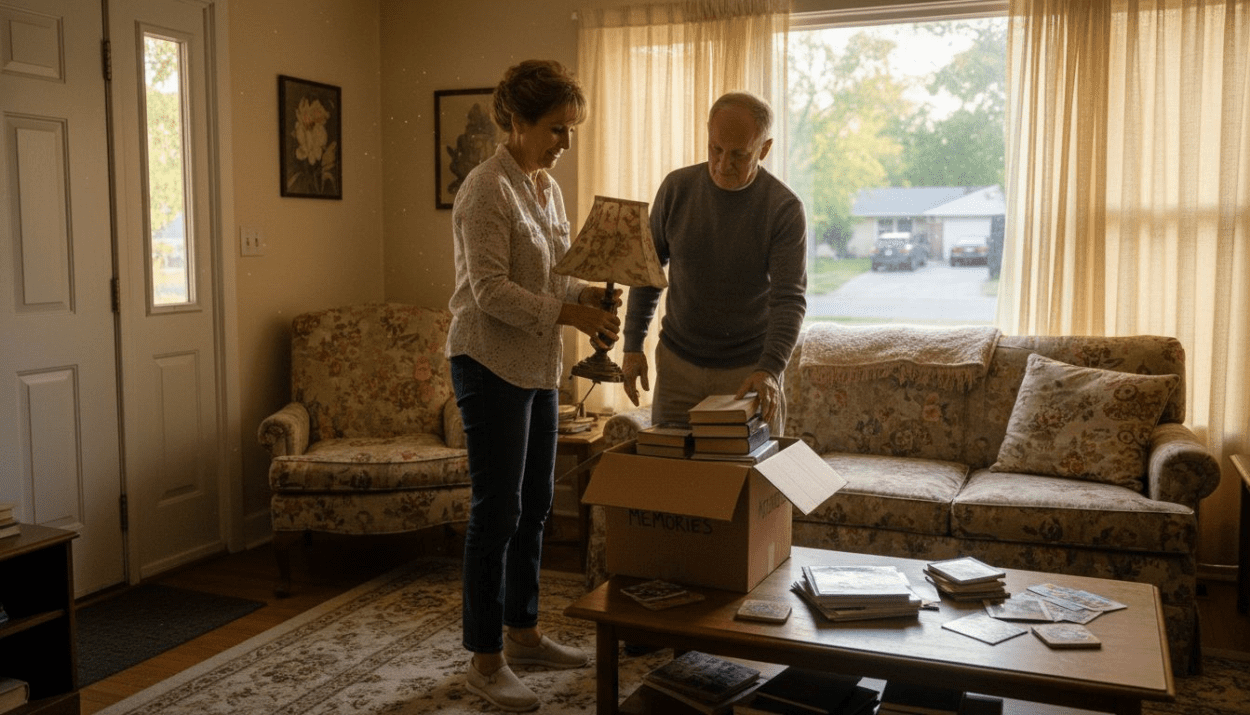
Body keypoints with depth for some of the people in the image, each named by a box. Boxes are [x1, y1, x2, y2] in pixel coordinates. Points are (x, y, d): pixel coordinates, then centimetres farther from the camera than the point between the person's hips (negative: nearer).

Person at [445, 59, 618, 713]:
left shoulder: (548, 188, 13)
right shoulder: (487, 189, -14)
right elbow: (491, 291, -20)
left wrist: (586, 294, -1)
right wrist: (569, 314, -21)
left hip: (538, 366, 9)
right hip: (491, 364, -9)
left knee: (535, 506, 14)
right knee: (497, 511, -3)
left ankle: (523, 635, 29)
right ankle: (485, 661, 10)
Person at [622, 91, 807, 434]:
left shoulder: (785, 208, -12)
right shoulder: (676, 188, -3)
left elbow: (789, 299, -17)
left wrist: (769, 369, -31)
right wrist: (633, 345, 2)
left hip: (750, 369, -2)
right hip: (678, 363, 2)